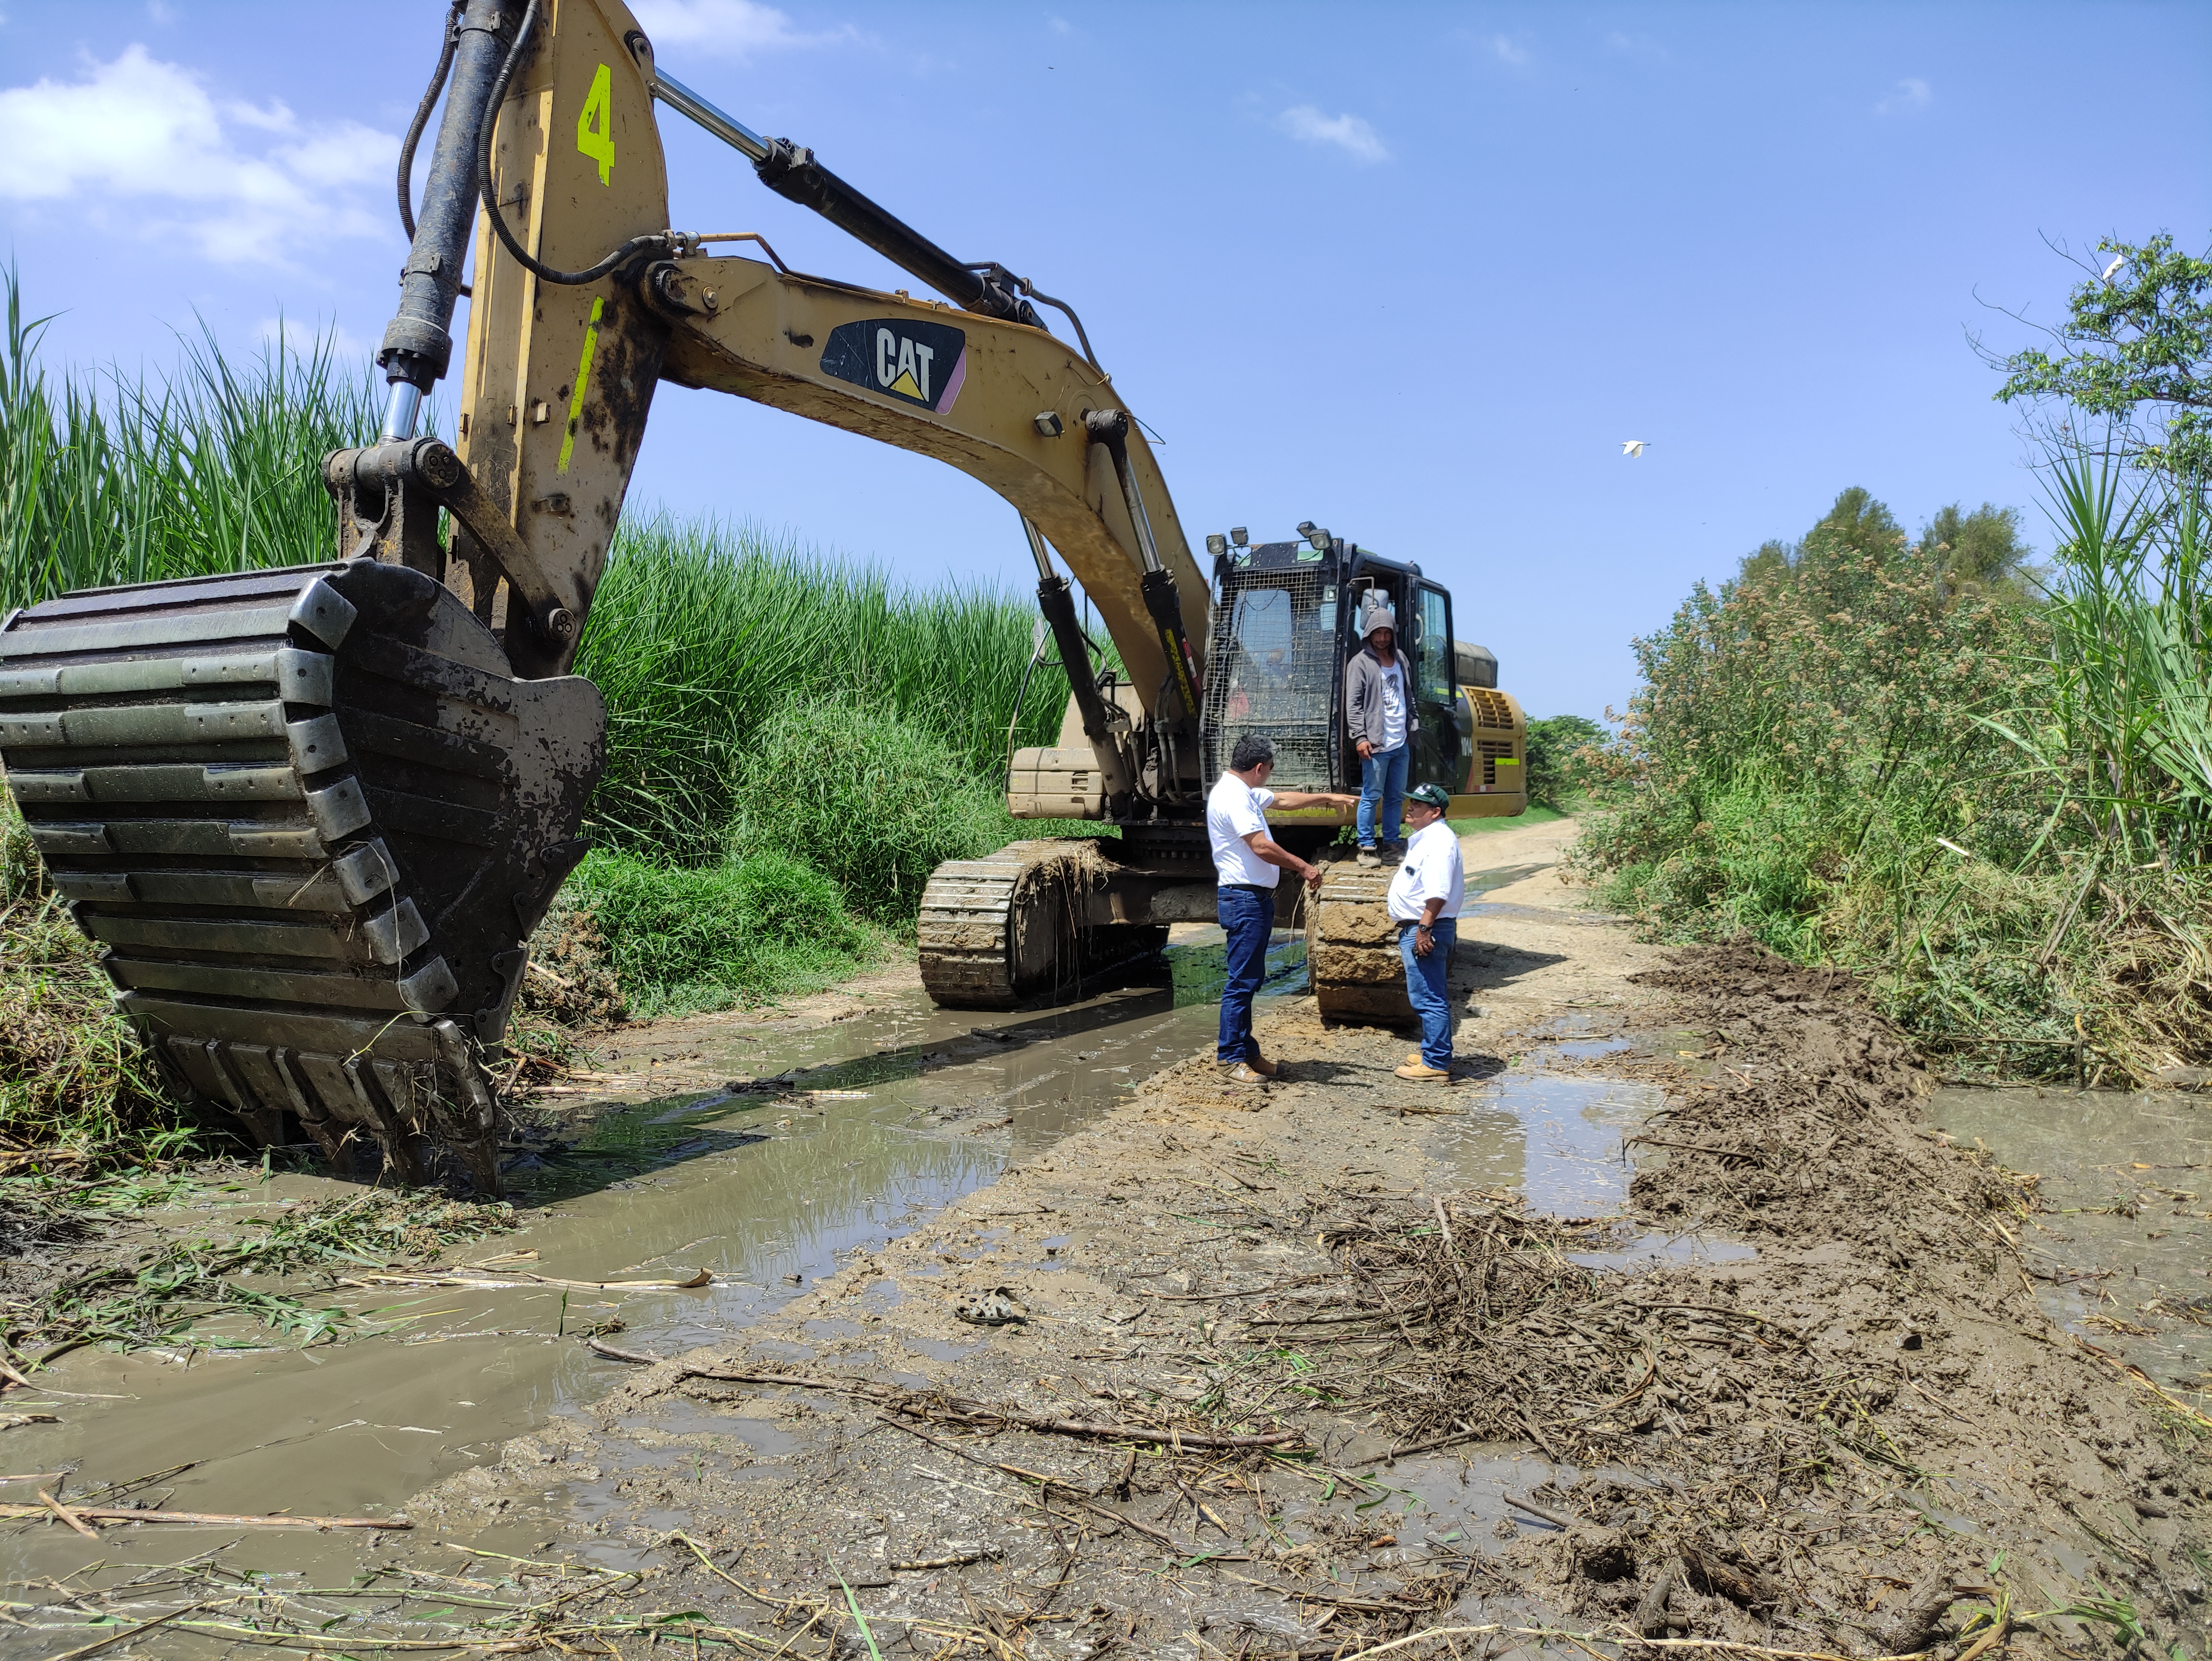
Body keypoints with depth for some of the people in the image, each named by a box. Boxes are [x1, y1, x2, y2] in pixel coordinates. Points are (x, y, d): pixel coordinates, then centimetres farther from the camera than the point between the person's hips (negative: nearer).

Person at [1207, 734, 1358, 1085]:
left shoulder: (1245, 793, 16)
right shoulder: (1233, 797, -18)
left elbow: (1283, 799, 31)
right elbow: (1261, 847, -23)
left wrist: (1327, 797, 30)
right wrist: (1304, 868, -15)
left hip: (1255, 899, 11)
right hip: (1244, 899, -11)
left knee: (1250, 979, 14)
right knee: (1242, 981, -7)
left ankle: (1245, 1051, 21)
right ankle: (1231, 1058, -1)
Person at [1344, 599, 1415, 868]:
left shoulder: (1401, 660, 15)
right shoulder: (1360, 662, -5)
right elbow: (1353, 703, -9)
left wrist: (1412, 727, 15)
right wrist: (1360, 737, -16)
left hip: (1401, 744, 7)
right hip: (1376, 744, -7)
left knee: (1396, 796, 12)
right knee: (1372, 796, -3)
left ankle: (1392, 842, 21)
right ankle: (1367, 848, 2)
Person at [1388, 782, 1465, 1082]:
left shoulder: (1439, 841, -17)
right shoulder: (1424, 839, 18)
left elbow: (1438, 892, -26)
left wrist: (1424, 928, -27)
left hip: (1427, 930, -11)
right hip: (1417, 928, 11)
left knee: (1428, 999, -8)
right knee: (1427, 997, 19)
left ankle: (1436, 1063, -3)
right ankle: (1431, 1050, 29)